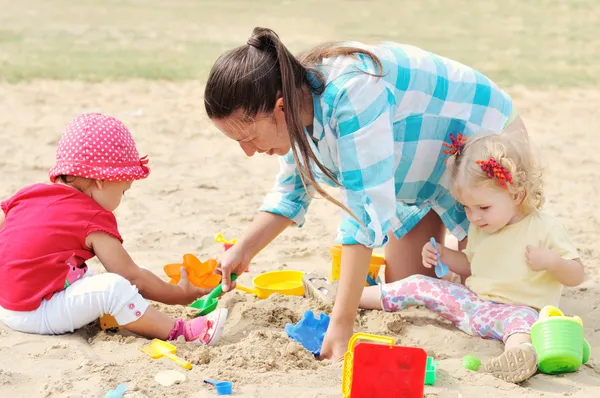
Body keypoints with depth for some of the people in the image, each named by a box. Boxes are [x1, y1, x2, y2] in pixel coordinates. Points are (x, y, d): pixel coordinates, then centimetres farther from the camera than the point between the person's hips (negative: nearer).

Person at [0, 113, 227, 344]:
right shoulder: (94, 220, -9)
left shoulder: (27, 195, 11)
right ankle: (177, 331, -16)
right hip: (34, 315, -9)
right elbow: (132, 276, -8)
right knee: (113, 287, -19)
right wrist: (180, 295, 3)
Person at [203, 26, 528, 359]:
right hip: (425, 172, 7)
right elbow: (293, 189, 3)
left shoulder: (351, 94, -42)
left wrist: (341, 323, -43)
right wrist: (243, 250, -10)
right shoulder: (295, 99, -16)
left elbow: (366, 208, -43)